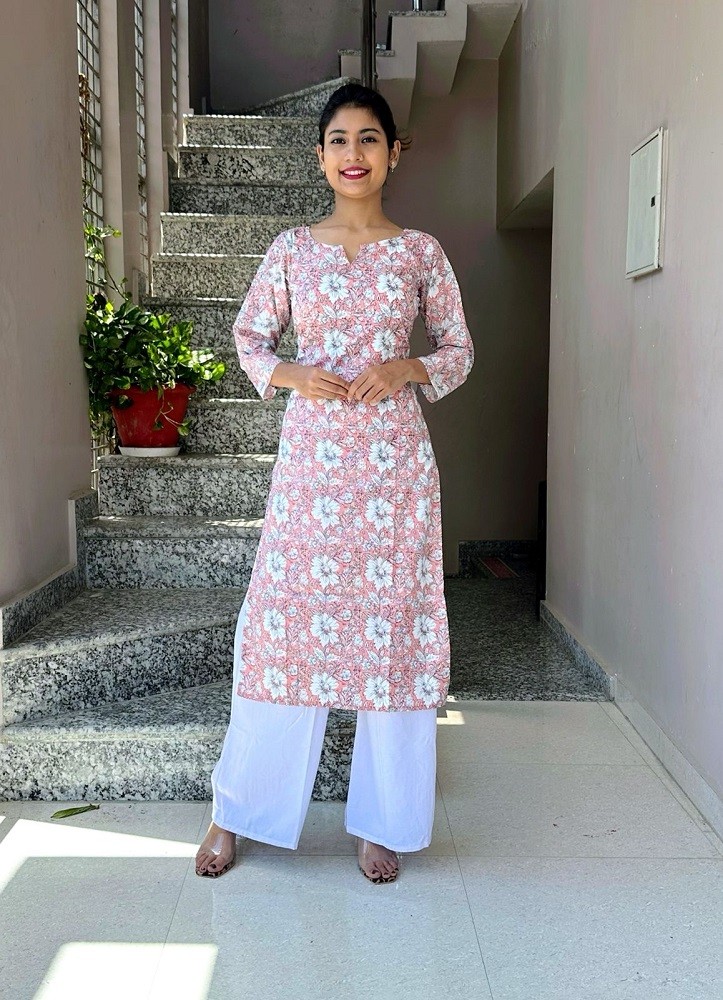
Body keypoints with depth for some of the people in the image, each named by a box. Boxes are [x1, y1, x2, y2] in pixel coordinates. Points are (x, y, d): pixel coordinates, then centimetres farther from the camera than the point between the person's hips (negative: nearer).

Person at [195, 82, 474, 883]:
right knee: (287, 616, 1)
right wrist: (292, 376, -7)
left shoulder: (421, 252, 7)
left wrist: (406, 368, -10)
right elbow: (249, 337, 13)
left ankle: (381, 822, 17)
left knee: (394, 622, 2)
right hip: (311, 450, 0)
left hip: (394, 454, 0)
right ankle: (238, 809, 18)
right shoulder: (292, 249, 7)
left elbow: (459, 351, 10)